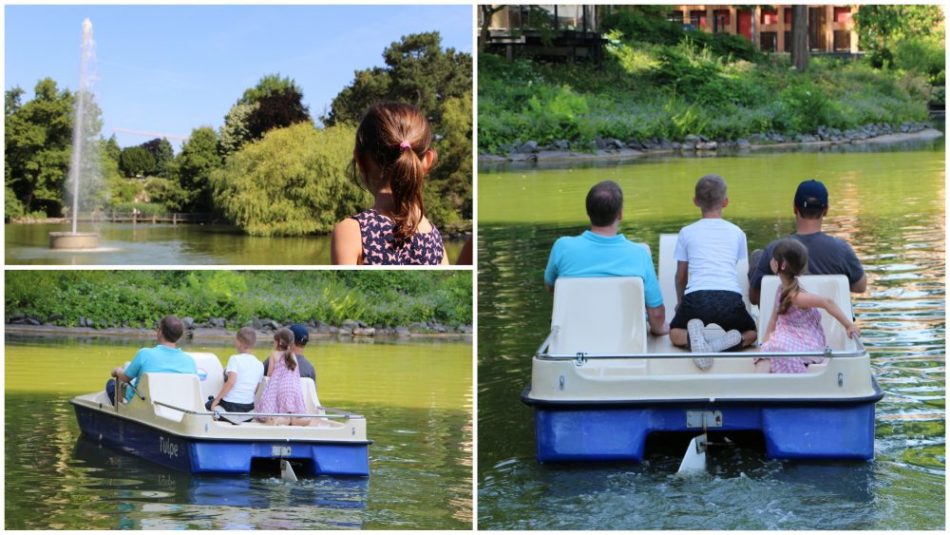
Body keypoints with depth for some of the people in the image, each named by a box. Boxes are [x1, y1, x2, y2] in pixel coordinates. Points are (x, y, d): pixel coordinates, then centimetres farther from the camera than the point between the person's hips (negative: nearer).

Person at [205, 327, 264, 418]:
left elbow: (231, 382, -22)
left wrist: (217, 399, -14)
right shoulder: (260, 365, 6)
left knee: (208, 405, 17)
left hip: (230, 404, -6)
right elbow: (256, 390, 9)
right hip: (249, 406, 6)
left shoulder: (235, 359, -12)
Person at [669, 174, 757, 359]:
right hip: (731, 296, 1)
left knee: (675, 333, 22)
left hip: (696, 296, -1)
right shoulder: (737, 233, 20)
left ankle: (693, 338, -14)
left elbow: (680, 276, 25)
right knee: (750, 333, 25)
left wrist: (680, 302, 44)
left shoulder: (687, 233, 17)